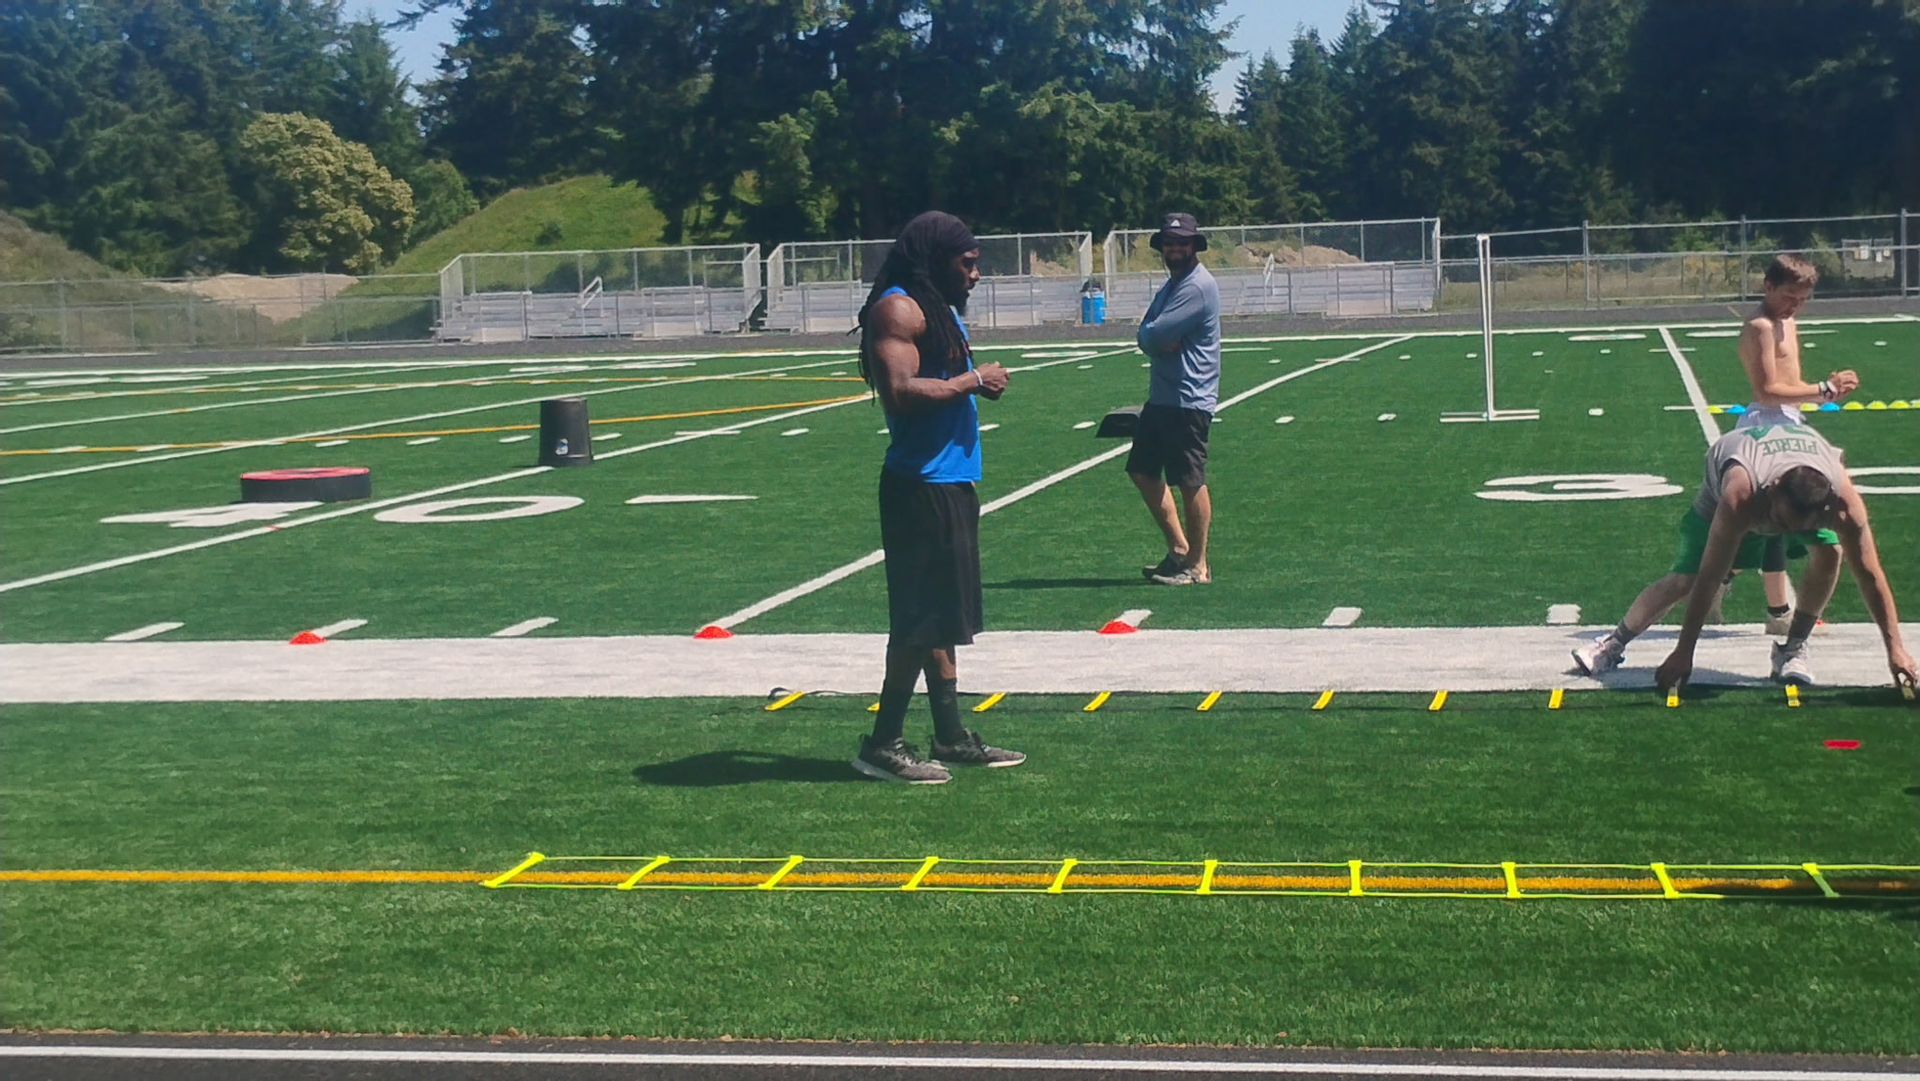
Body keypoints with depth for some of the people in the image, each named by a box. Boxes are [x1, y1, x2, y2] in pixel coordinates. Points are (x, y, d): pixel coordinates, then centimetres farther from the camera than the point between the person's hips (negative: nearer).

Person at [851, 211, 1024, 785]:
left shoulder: (941, 309, 18)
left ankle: (952, 737, 21)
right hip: (922, 485, -10)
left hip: (951, 482, 10)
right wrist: (972, 380, -16)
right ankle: (883, 745, -1)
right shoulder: (899, 309, -14)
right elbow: (901, 391, -25)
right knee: (921, 618, -7)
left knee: (940, 617, 14)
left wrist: (979, 381, 7)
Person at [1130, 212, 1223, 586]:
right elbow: (1145, 337, 11)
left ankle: (1197, 566, 4)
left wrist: (1154, 338, 1)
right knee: (1143, 472, 14)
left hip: (1188, 402, -10)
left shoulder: (1198, 287, -15)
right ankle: (1179, 549, 23)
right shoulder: (1171, 285, 18)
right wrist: (1161, 341, -10)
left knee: (1191, 483, -4)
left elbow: (1156, 335, -21)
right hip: (1161, 398, 10)